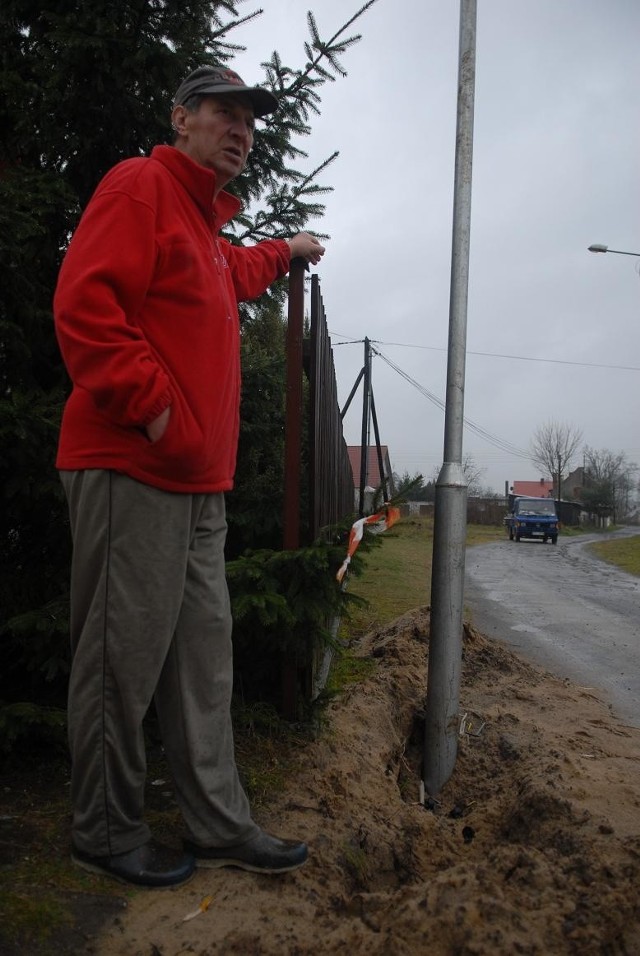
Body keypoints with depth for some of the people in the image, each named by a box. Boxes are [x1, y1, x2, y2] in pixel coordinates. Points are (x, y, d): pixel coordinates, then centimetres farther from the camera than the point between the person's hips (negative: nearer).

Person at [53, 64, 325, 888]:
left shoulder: (206, 222, 26)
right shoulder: (140, 185, -3)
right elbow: (84, 302, -17)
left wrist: (285, 251, 61)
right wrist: (152, 406, -19)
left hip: (197, 484, 10)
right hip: (131, 472, -10)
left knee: (203, 658, 10)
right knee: (123, 657, -1)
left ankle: (220, 825, 21)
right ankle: (105, 833, 18)